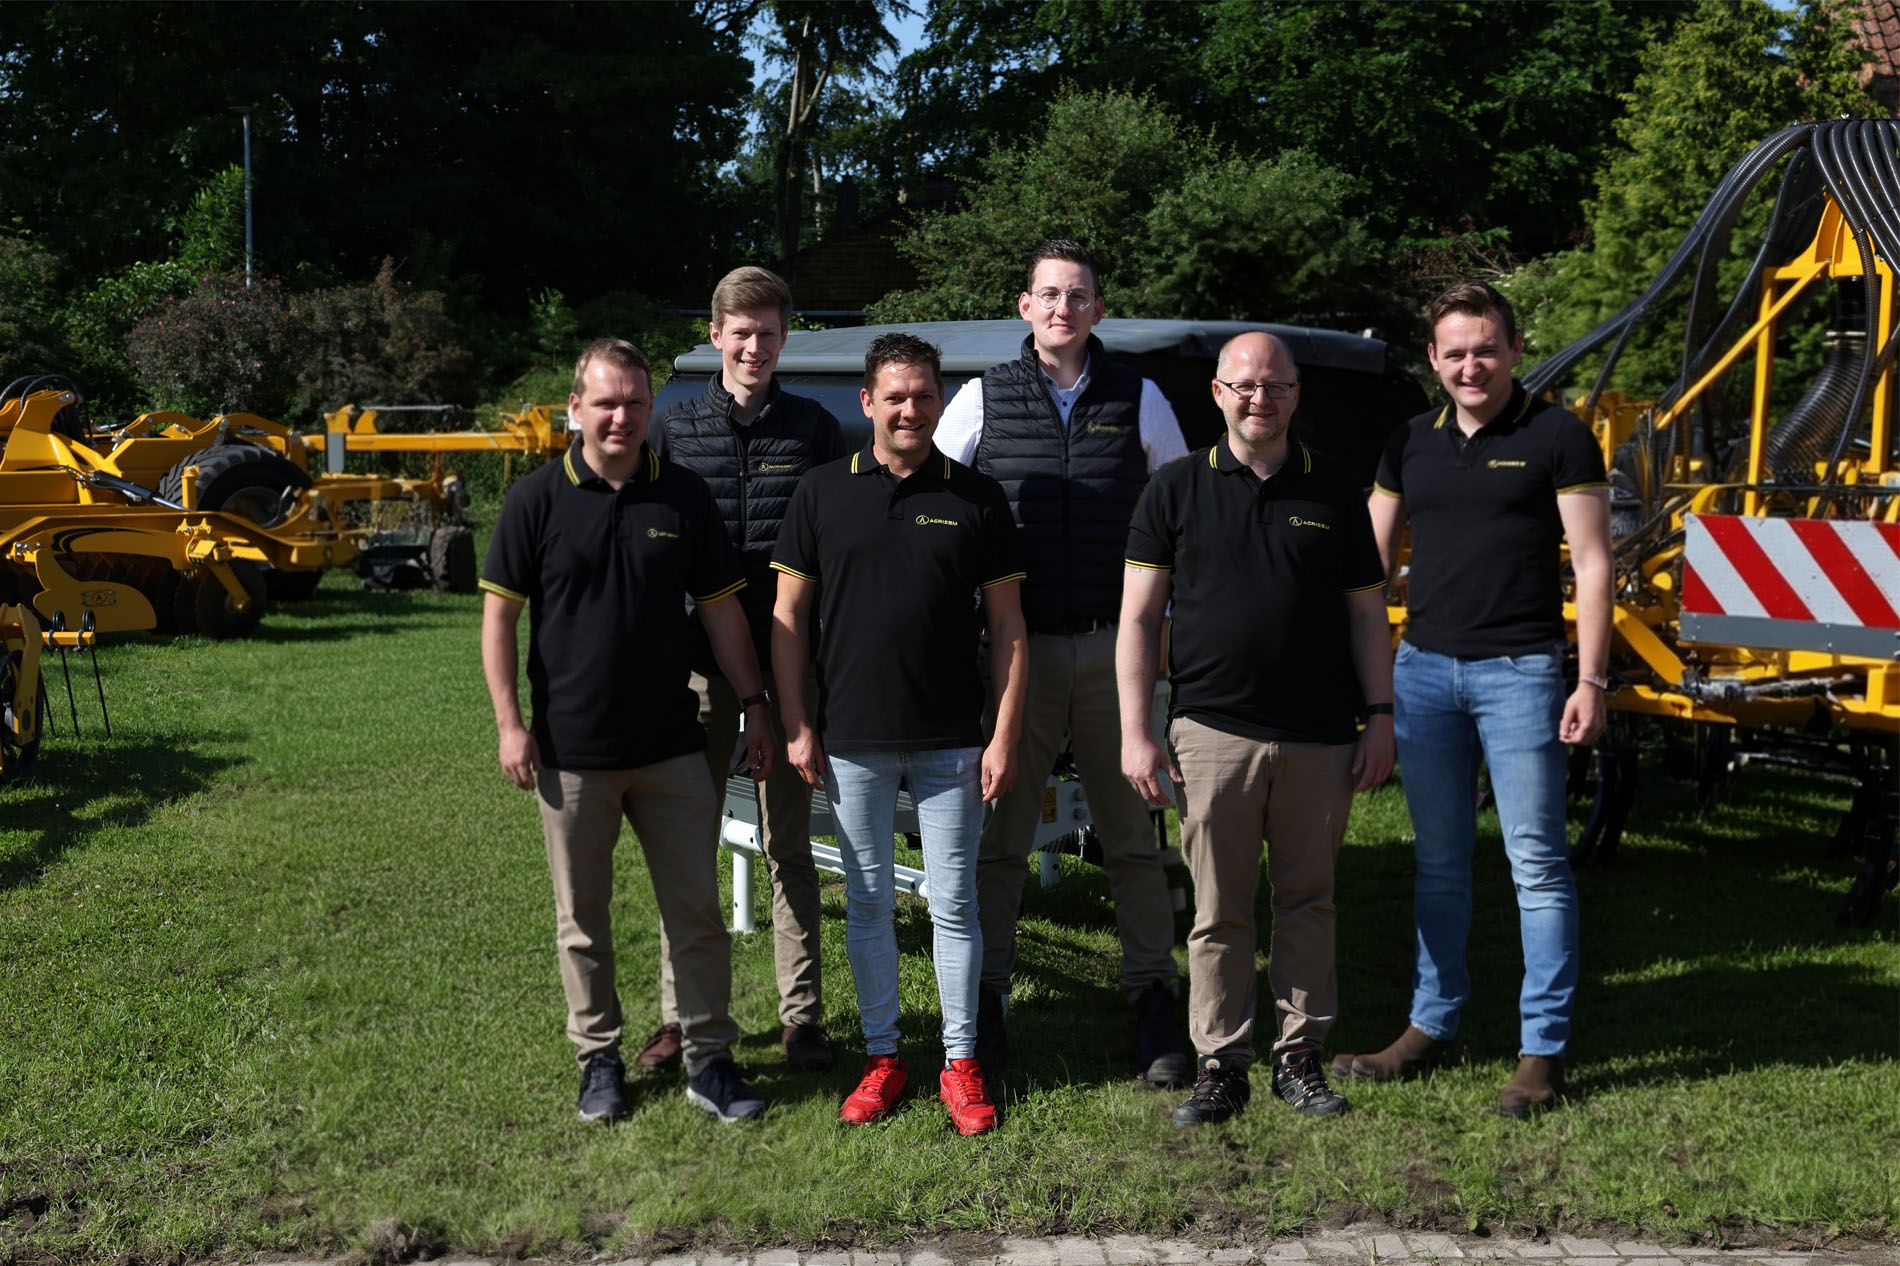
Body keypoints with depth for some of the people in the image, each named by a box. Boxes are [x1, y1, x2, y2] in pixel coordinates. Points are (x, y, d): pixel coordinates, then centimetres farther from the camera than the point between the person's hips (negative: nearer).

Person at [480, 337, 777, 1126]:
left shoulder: (684, 497, 4)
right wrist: (510, 722, -7)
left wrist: (754, 706, 6)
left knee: (697, 909, 5)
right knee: (583, 918, 10)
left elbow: (721, 607, 8)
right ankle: (599, 1060, 24)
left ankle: (708, 1059, 16)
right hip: (570, 751, -1)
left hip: (670, 745, 2)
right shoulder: (537, 499, -3)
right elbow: (500, 612, -1)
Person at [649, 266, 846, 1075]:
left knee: (789, 844, 7)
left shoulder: (813, 428, 3)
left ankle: (802, 1015, 14)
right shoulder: (675, 430, 5)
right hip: (699, 664, 1)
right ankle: (682, 1014, 17)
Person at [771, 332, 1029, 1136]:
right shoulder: (822, 494, 3)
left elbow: (1006, 624, 4)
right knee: (867, 904, 9)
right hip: (851, 741, 1)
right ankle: (881, 1056, 22)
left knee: (953, 903, 5)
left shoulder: (976, 498, 2)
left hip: (950, 742, -1)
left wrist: (1004, 736, -2)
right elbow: (788, 615, 5)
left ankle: (961, 1062, 16)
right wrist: (796, 727, -1)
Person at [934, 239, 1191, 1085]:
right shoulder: (982, 399, 3)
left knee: (1131, 831, 6)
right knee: (1000, 833, 4)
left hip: (1114, 644, 1)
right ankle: (987, 997, 15)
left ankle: (1153, 1003, 15)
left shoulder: (1139, 402, 6)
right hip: (1018, 645, 0)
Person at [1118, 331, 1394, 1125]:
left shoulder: (1336, 492, 9)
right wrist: (1135, 732, -3)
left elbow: (1366, 614, 12)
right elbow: (1139, 617, 3)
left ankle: (1299, 1057, 19)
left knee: (1307, 901, 8)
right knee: (1218, 910, 3)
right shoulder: (1177, 490, 5)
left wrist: (1380, 717, 3)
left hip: (1320, 737, 1)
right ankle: (1220, 1064, 12)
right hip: (1213, 732, -1)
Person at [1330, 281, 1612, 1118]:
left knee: (1537, 866, 0)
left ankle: (1543, 1050, 8)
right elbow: (1373, 561, 15)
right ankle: (1432, 1027, 23)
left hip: (1519, 672, -5)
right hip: (1423, 670, 5)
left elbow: (1591, 563, -4)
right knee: (1439, 862, 12)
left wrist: (1592, 680, -11)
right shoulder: (1411, 444, 12)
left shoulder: (1556, 437, -2)